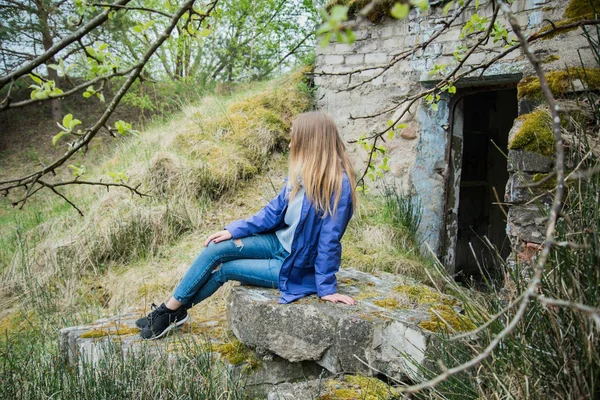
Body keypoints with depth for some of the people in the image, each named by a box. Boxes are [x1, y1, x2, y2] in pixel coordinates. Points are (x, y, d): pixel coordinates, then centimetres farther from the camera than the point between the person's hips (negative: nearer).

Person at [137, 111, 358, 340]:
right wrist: (233, 231, 1)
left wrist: (327, 288, -17)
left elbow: (330, 240, -23)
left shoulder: (337, 185, -26)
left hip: (299, 265, -7)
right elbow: (274, 211, 5)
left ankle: (174, 312, 16)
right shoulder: (304, 173, -1)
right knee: (217, 247, -6)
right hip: (281, 242, 7)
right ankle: (172, 307, 7)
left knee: (224, 268, -6)